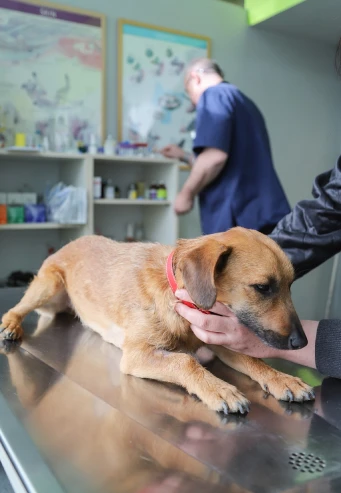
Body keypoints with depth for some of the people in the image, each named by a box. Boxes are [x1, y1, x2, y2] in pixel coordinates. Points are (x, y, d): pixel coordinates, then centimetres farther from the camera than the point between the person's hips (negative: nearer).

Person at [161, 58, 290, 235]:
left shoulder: (214, 95, -4)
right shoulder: (245, 103, 25)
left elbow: (215, 156, -20)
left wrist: (186, 194, -5)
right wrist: (184, 156, 42)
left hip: (237, 219, -9)